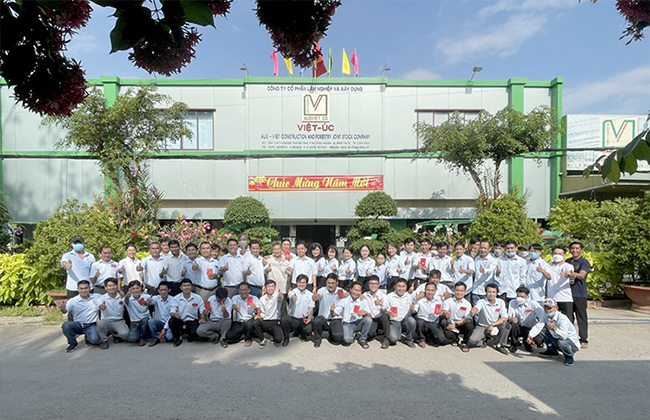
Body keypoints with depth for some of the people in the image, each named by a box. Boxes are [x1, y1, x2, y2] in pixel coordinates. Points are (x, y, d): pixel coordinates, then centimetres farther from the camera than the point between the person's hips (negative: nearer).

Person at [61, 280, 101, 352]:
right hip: (78, 325, 1)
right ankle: (73, 343, -1)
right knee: (66, 325, -30)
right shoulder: (73, 301, -2)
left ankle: (87, 337, 13)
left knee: (94, 339, -28)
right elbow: (65, 311, -13)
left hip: (91, 325, -1)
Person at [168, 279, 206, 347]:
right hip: (180, 322, 1)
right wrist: (174, 314, -31)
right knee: (172, 321, -31)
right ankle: (177, 337, 1)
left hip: (193, 321, -1)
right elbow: (171, 312, -6)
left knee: (195, 333, -33)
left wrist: (202, 319, -22)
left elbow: (202, 311, -1)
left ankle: (190, 337, 9)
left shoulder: (197, 298, 0)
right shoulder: (176, 299, 1)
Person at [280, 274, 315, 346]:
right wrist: (293, 297, -57)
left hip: (304, 319, 2)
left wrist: (309, 318, -17)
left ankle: (302, 334, 16)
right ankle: (286, 338, -5)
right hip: (292, 318, -2)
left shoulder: (310, 294, 5)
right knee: (284, 318, -33)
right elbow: (292, 296, -31)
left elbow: (311, 308, 2)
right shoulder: (293, 292, -5)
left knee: (309, 329, -27)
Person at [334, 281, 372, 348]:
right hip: (347, 324, -3)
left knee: (368, 319, -28)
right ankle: (351, 335, 8)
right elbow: (334, 314, -4)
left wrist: (365, 313, -26)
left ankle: (362, 339, -4)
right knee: (347, 339, -31)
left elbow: (369, 315, -4)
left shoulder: (363, 301, 2)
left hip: (359, 323, 3)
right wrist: (332, 310, -27)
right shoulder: (344, 300, -3)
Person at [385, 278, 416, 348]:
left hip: (406, 321, 2)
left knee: (412, 320, -33)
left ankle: (409, 340, -6)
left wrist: (412, 310, -14)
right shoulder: (389, 296, 0)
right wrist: (388, 313, -20)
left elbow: (413, 311, 10)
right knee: (394, 338, -28)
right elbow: (385, 310, 2)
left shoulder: (410, 296, 6)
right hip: (394, 321, -2)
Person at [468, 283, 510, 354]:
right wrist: (473, 311, -63)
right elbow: (477, 308, -38)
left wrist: (492, 325, -25)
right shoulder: (481, 302, -15)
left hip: (495, 327, 2)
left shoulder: (501, 302, -6)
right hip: (482, 327, -2)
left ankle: (500, 345, -8)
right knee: (472, 342, -26)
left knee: (506, 324, -28)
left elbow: (504, 318, -14)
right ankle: (484, 341, 7)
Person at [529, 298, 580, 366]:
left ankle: (569, 355, -3)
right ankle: (552, 350, 12)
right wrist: (530, 336, -35)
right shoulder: (546, 316, -7)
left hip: (572, 343, -7)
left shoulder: (562, 318, -28)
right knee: (543, 329, -7)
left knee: (561, 342, -39)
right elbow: (538, 326, -18)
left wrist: (554, 328, -60)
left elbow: (564, 336, -41)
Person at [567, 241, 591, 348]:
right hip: (568, 293, 5)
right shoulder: (568, 262, 15)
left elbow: (582, 275, -22)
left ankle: (584, 340, 8)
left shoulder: (584, 262, -3)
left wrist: (575, 274, -42)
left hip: (580, 294, -5)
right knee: (568, 317, 9)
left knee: (581, 318, 0)